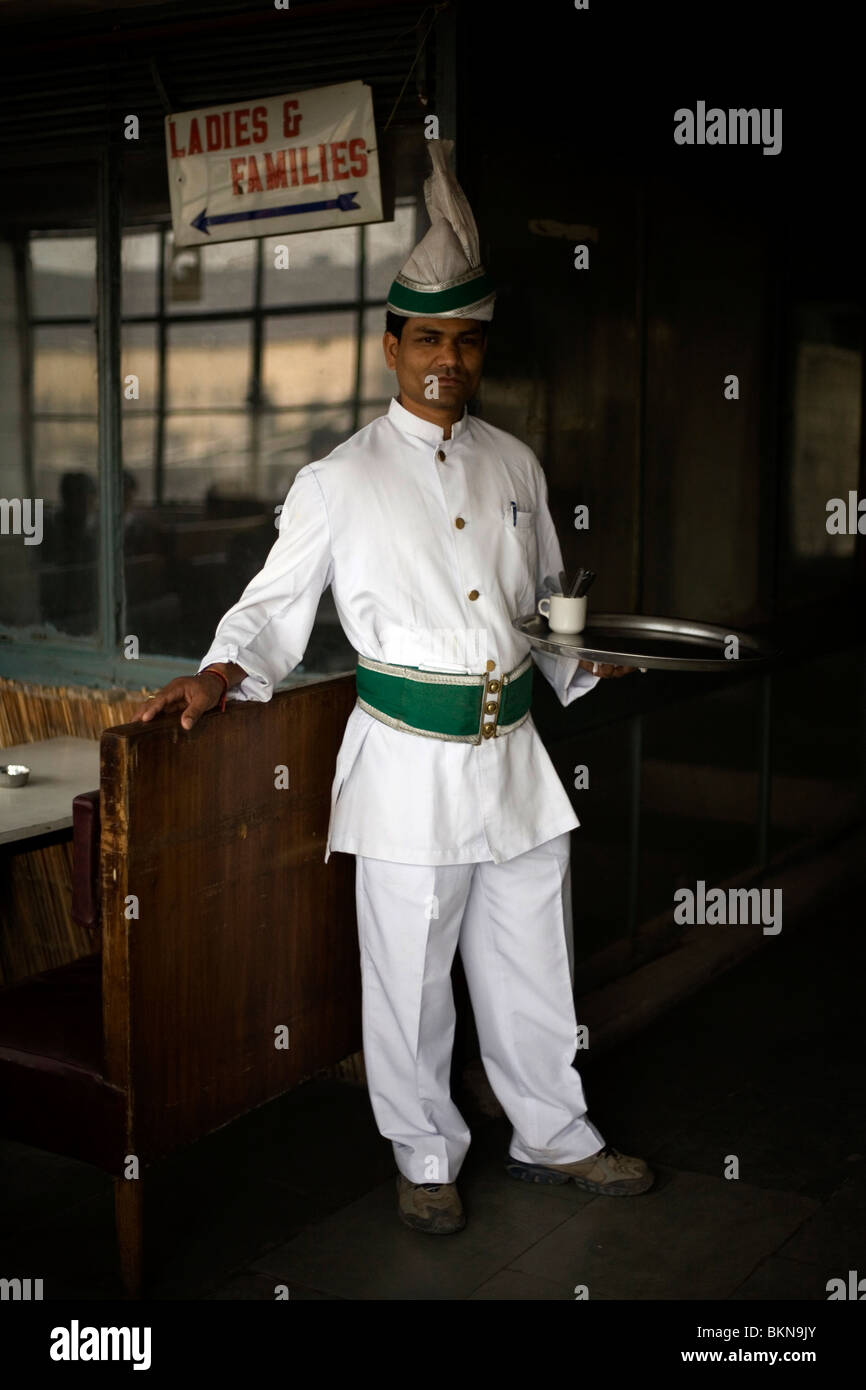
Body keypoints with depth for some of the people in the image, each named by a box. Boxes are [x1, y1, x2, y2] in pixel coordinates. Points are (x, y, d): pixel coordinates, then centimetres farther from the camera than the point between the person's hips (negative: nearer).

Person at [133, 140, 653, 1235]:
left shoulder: (514, 464, 10)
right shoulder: (340, 481, -3)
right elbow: (276, 602, -1)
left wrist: (586, 663, 11)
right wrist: (222, 672, -17)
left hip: (514, 753, 4)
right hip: (408, 761, -4)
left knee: (532, 964, 15)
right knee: (410, 979, 6)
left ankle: (552, 1136, 35)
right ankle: (426, 1156, 28)